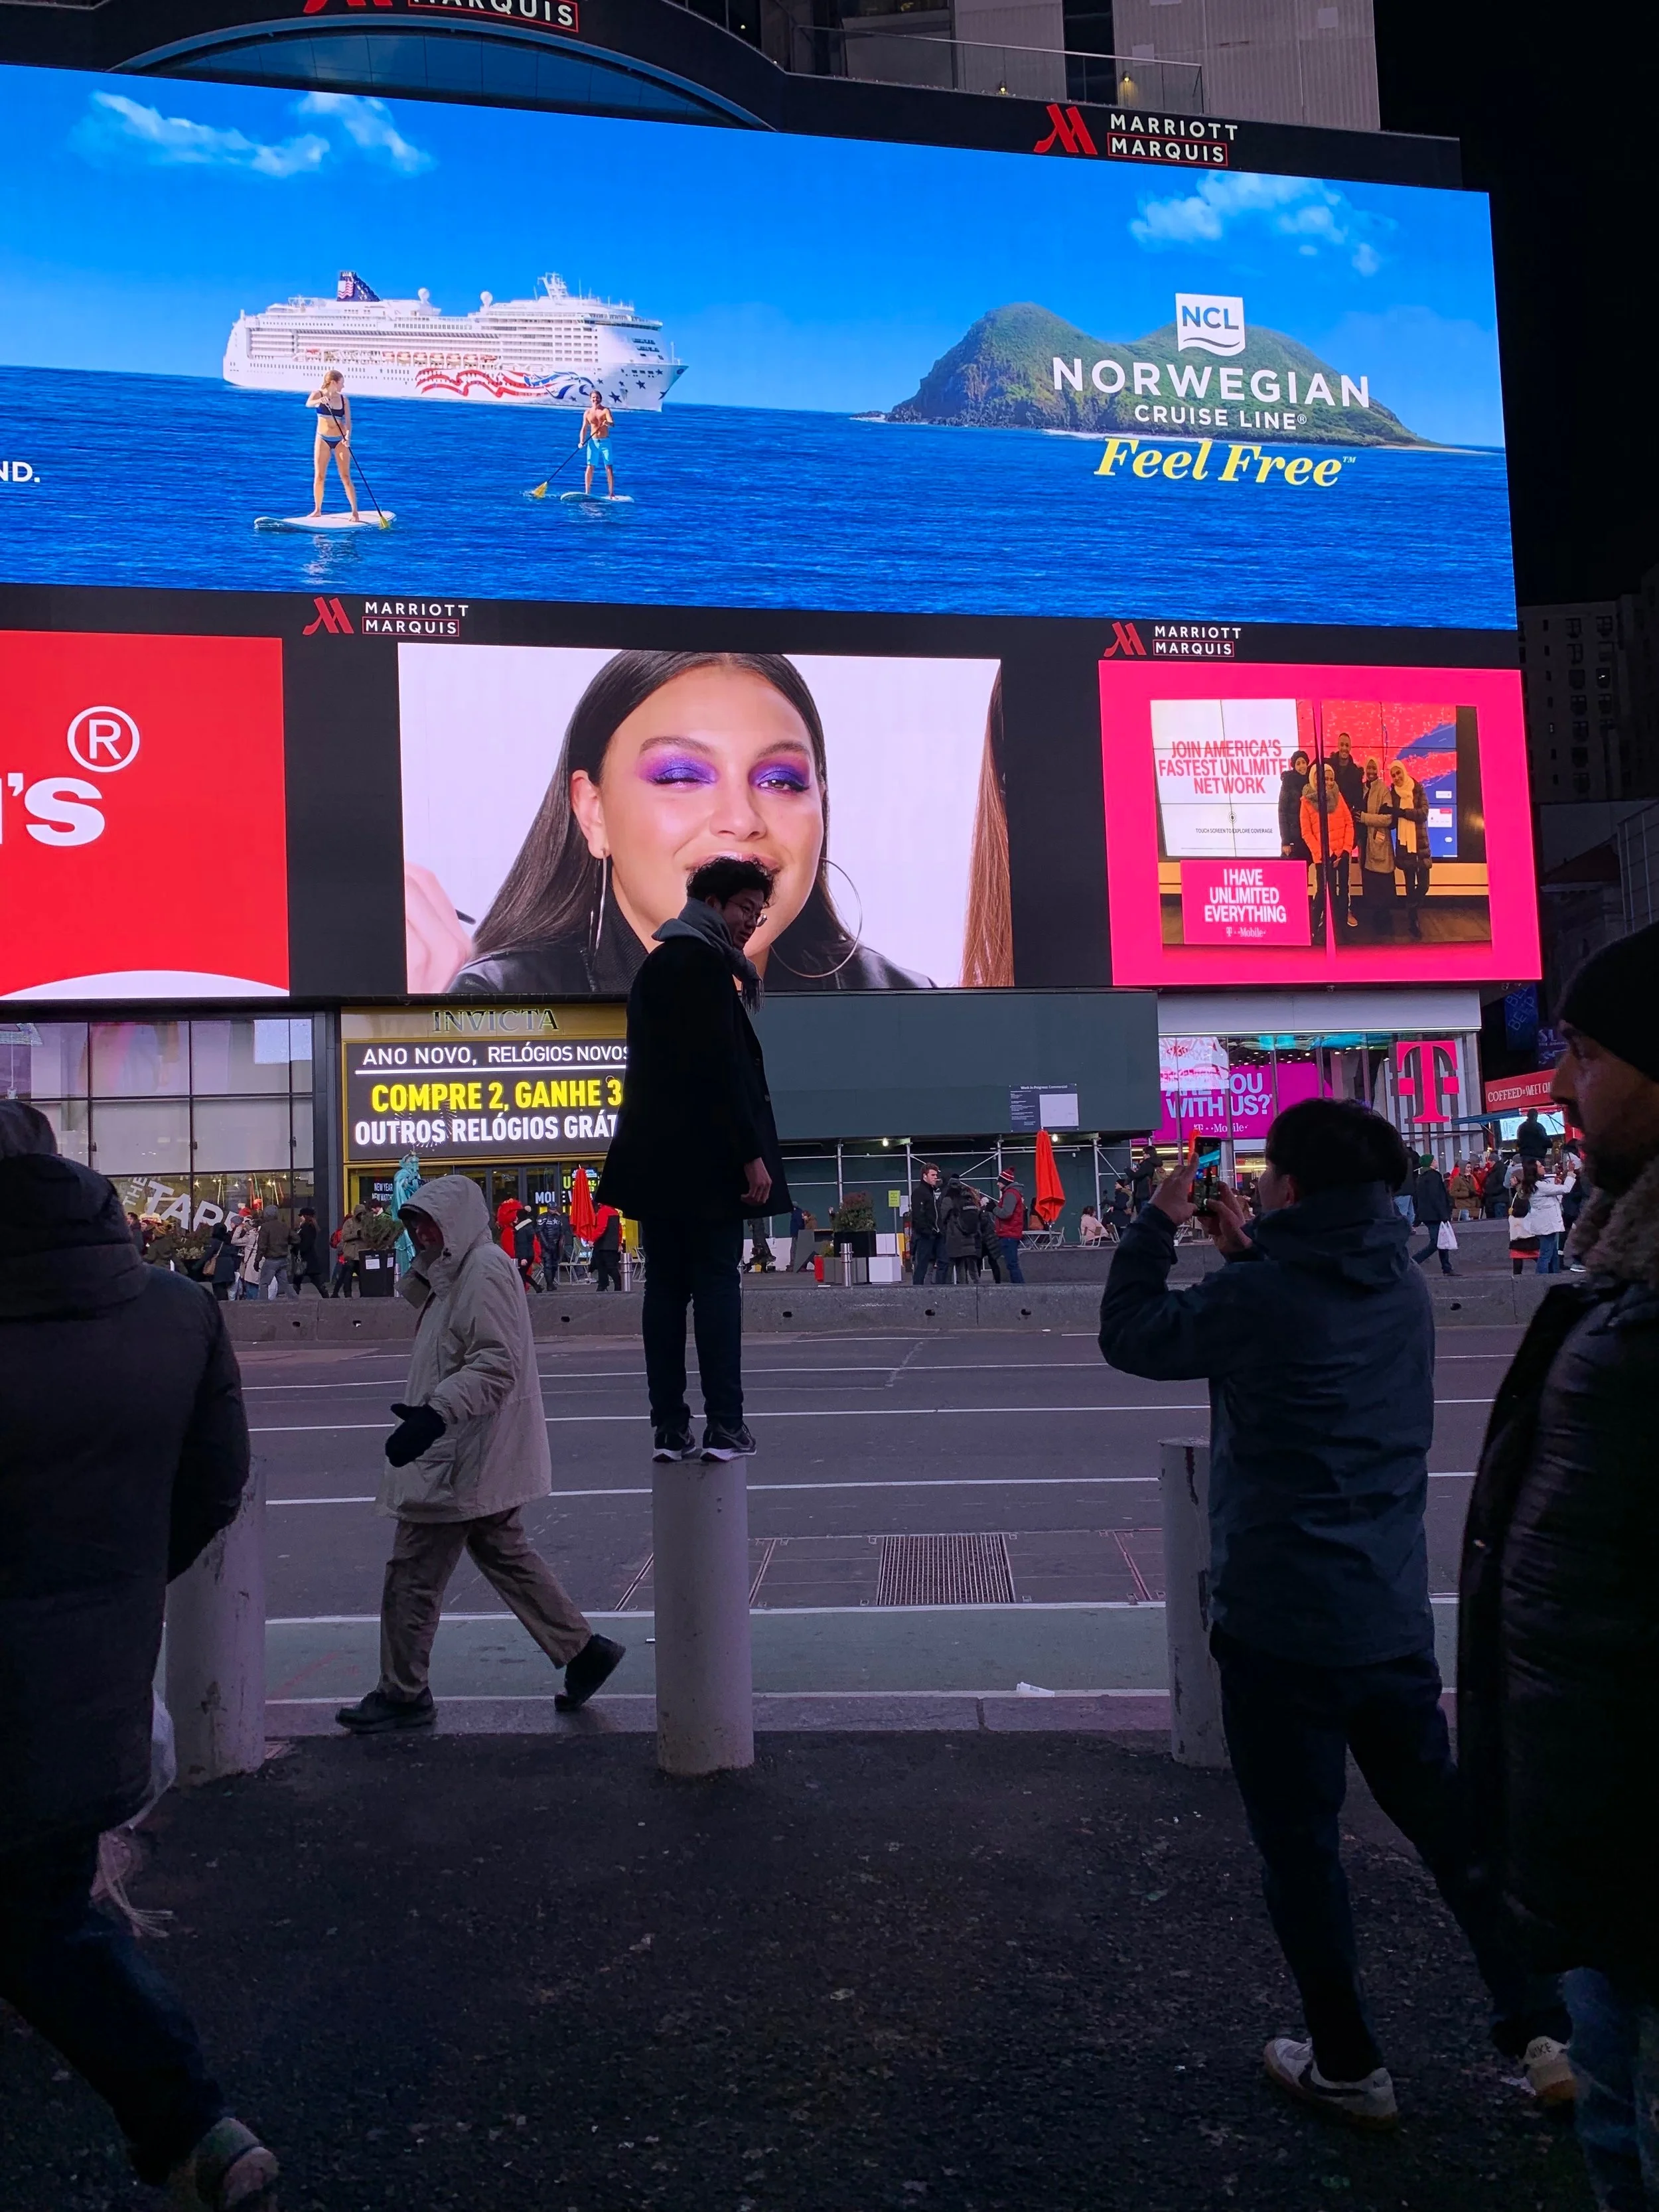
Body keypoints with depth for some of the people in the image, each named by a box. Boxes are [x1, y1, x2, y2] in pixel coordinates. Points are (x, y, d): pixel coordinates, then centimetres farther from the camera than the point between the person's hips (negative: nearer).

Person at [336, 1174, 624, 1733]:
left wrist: (435, 1413, -34)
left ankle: (402, 1694, 13)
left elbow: (496, 1366, -26)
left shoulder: (485, 1271, -17)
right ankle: (582, 1650, 21)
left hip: (461, 1460, -10)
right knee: (506, 1555, 17)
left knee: (413, 1574, 0)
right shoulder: (455, 1274, 16)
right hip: (480, 1460, 10)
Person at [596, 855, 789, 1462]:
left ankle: (669, 1428, 8)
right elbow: (723, 1068, -17)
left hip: (655, 1157, 8)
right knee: (717, 1285, -5)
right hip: (706, 1159, -8)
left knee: (665, 1287, 6)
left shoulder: (656, 966, 20)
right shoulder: (705, 964, -9)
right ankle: (724, 1427, -4)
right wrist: (752, 1154, -17)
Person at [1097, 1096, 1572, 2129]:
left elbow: (1132, 1336, -3)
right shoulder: (1405, 1289, 4)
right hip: (1394, 1615, 6)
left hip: (1281, 1622, -6)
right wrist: (1249, 1251, 17)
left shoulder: (1257, 1295, -16)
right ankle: (1546, 2030, 23)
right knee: (1447, 1818, 20)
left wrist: (1160, 1223, 6)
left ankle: (1349, 2066, 22)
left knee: (1300, 1843, 9)